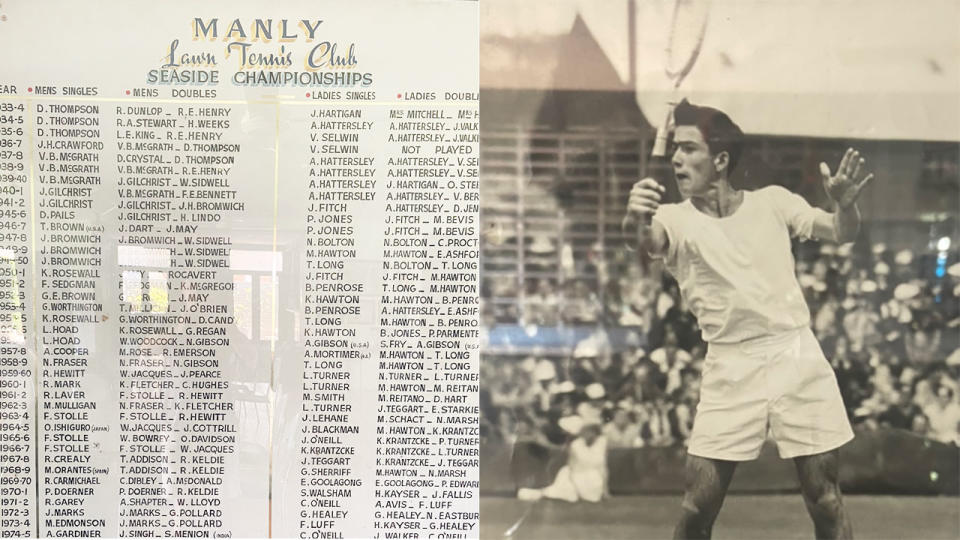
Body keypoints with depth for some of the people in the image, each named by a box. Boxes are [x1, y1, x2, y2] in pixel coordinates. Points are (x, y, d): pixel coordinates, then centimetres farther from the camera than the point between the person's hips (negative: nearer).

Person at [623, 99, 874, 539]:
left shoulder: (772, 202, 3)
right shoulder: (676, 218, -3)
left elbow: (841, 233, 3)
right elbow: (648, 241, -25)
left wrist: (845, 203, -21)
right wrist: (636, 222, -50)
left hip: (797, 357, 1)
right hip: (730, 369, -1)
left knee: (825, 500, 6)